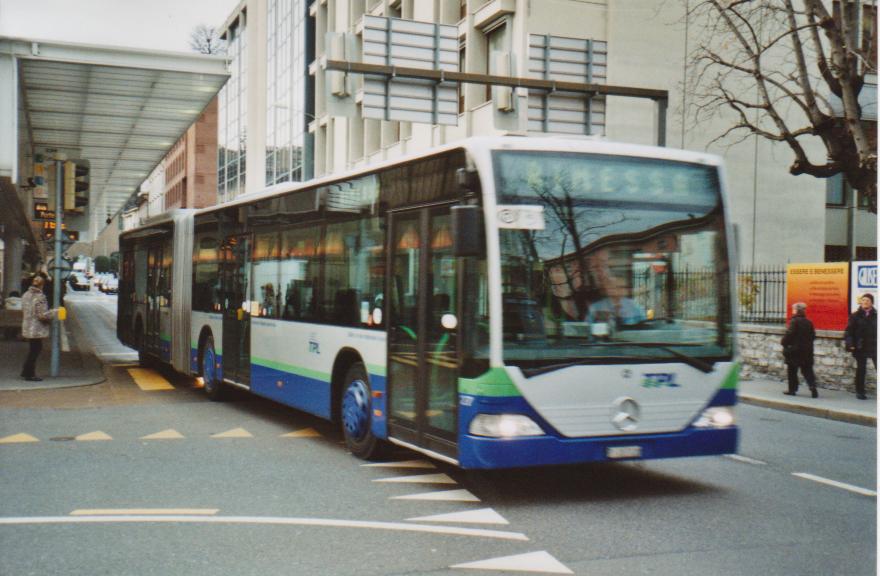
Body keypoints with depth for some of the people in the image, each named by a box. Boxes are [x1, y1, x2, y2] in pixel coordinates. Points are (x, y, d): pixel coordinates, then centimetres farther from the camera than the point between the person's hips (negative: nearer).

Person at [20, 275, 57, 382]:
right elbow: (43, 315, -20)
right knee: (35, 350, 3)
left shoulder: (26, 295, 5)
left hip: (27, 328, 8)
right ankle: (29, 374, 8)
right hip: (37, 329, -8)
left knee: (33, 350, 19)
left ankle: (26, 372, 25)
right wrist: (54, 312, -7)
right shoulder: (40, 297, -19)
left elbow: (23, 311, 14)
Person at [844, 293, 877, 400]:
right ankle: (859, 392, 15)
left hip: (874, 346, 1)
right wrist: (850, 344, -13)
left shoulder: (876, 315, 3)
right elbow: (849, 331, -1)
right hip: (860, 347, -1)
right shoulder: (855, 316, 0)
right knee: (861, 369, 7)